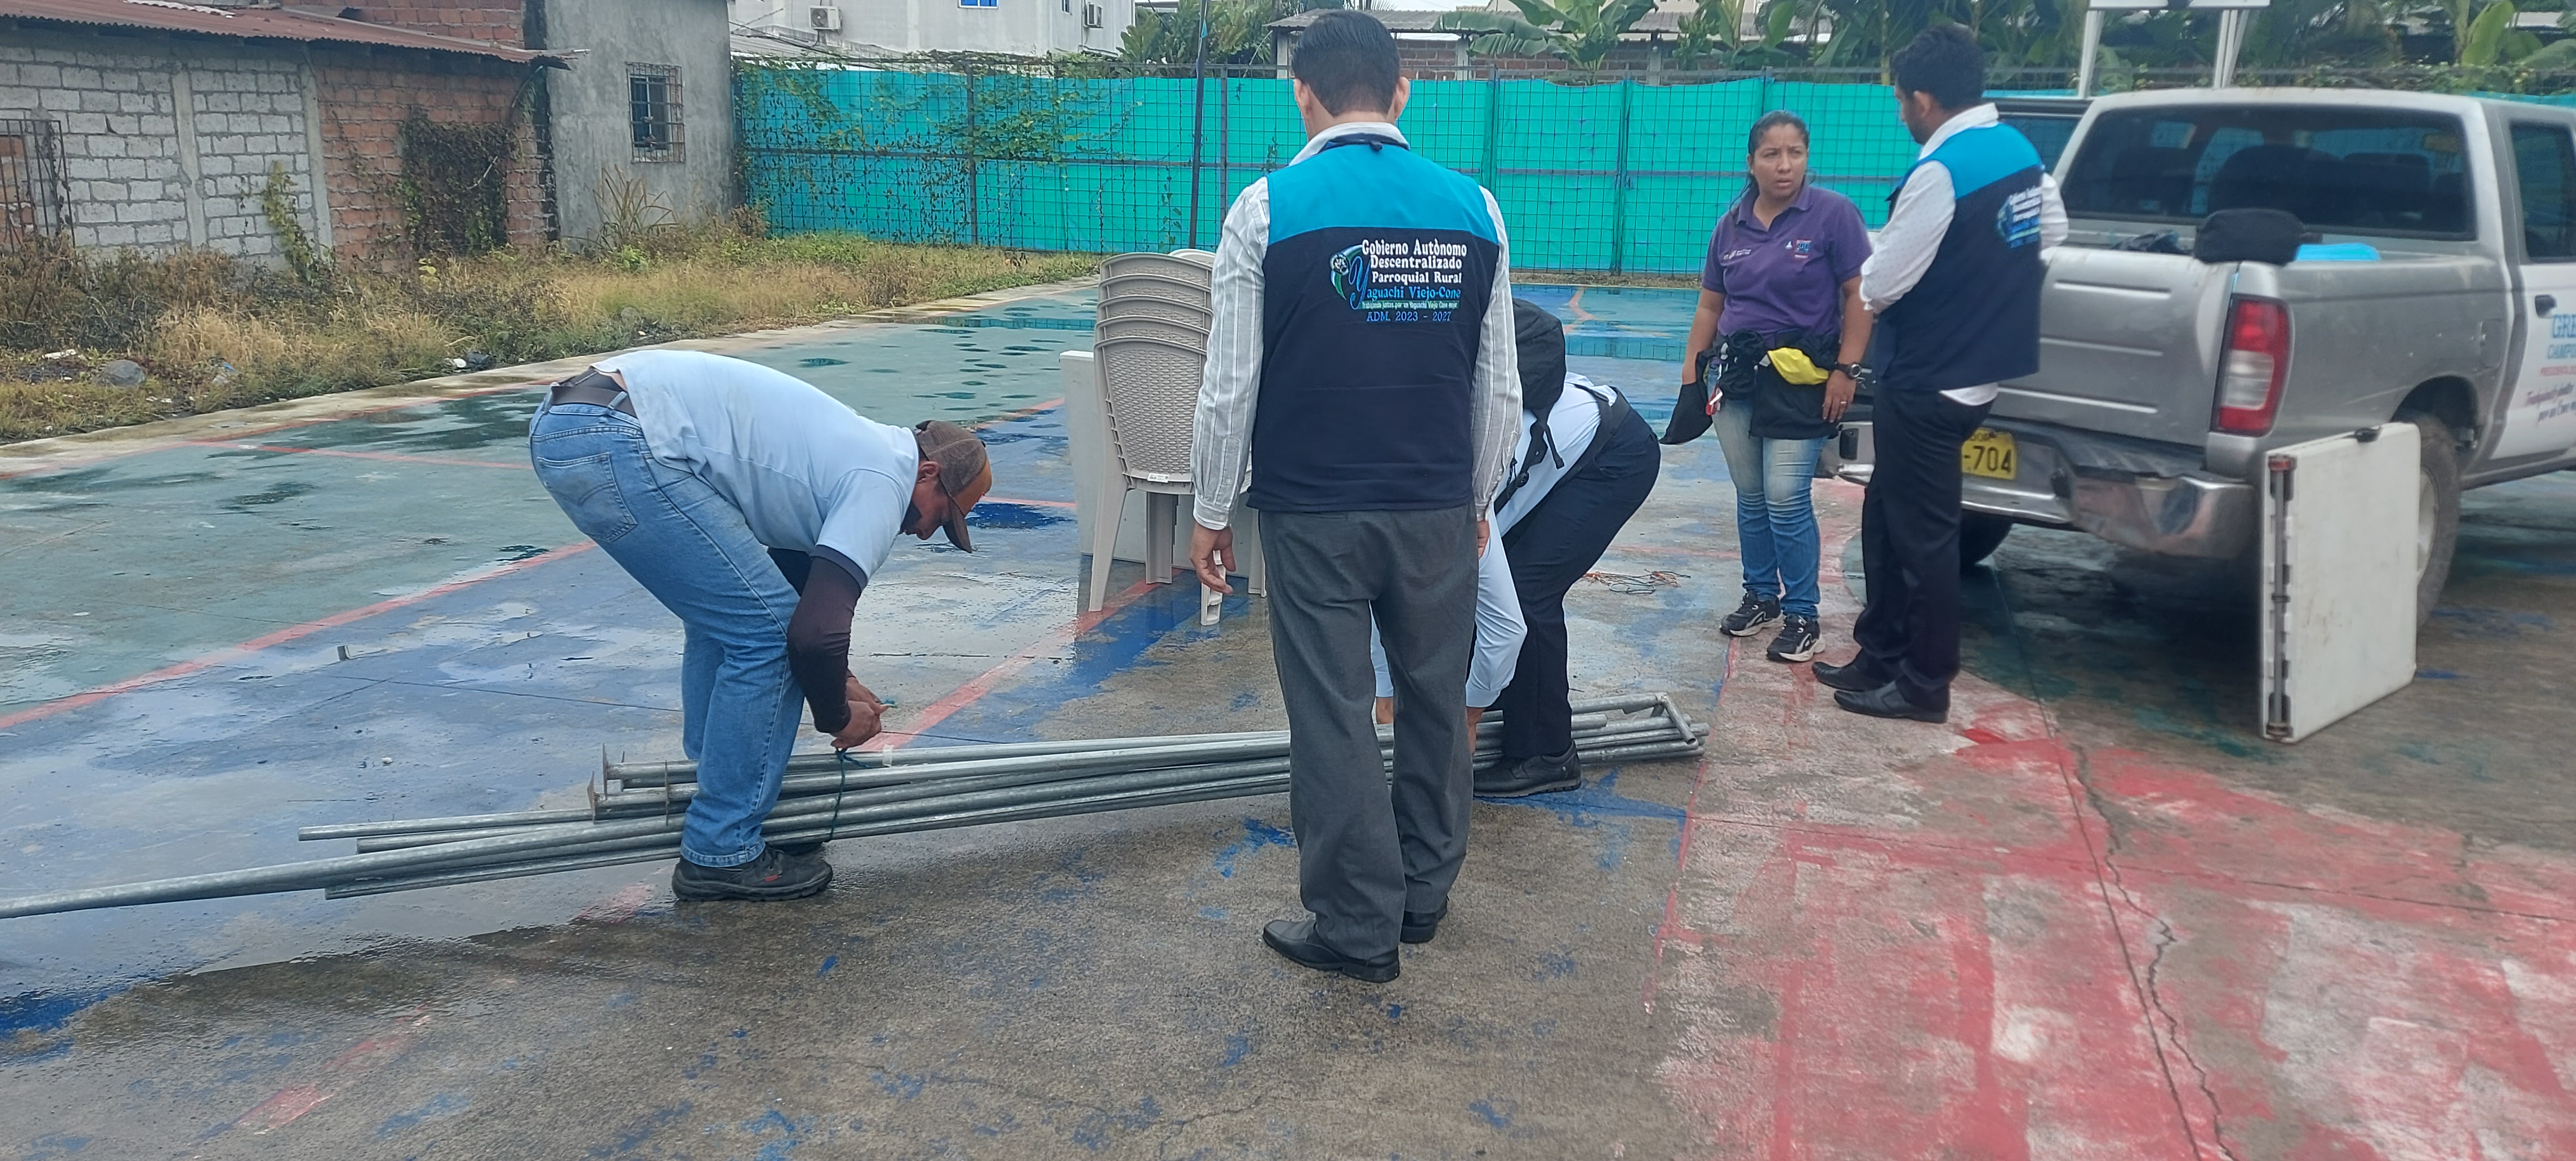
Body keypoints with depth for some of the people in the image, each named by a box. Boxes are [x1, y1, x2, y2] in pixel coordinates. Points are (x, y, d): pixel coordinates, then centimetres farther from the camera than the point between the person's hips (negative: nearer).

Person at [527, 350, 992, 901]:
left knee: (727, 616, 22)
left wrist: (835, 681, 32)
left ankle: (722, 808, 31)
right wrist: (837, 716, 6)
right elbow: (815, 631, -13)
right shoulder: (884, 482, -5)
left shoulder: (857, 451, 25)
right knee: (766, 631, -4)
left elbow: (793, 582, 36)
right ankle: (723, 854, 6)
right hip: (616, 442, -11)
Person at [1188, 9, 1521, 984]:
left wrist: (1211, 512, 4)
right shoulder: (1474, 209, 1)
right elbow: (1499, 385, 6)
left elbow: (1232, 387, -7)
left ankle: (1358, 928, 14)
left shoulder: (1269, 208, -8)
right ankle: (1424, 895, 30)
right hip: (1439, 510, 3)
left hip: (1314, 512, -3)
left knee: (1333, 715, 6)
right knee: (1435, 700, 17)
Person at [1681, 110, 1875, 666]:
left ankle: (1802, 615, 4)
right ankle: (1760, 596, 27)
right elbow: (1710, 305, 13)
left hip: (1801, 378, -5)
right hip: (1738, 374, 5)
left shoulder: (1833, 213, -7)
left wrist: (1846, 371, -13)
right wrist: (1691, 375, 9)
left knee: (1787, 500, -8)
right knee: (1750, 497, 11)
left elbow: (1859, 296, -7)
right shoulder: (1731, 224, 8)